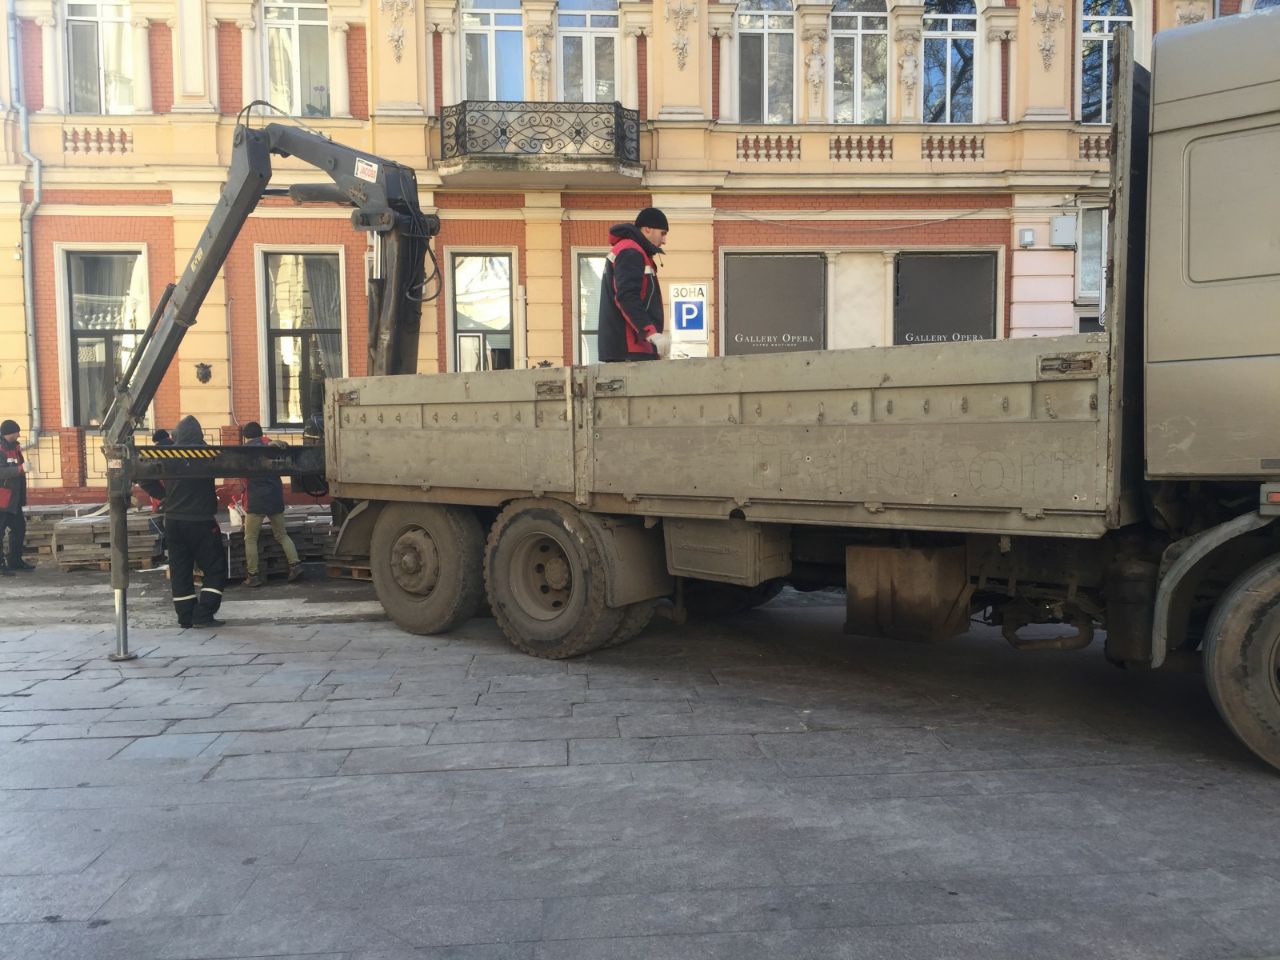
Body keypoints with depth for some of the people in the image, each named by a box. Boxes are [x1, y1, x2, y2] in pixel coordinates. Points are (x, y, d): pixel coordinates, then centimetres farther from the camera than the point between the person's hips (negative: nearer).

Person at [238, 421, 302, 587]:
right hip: (276, 497, 4)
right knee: (282, 534, 14)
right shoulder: (269, 445, 8)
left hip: (256, 500, -4)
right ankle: (295, 564, 0)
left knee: (250, 539, 4)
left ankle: (254, 575, 1)